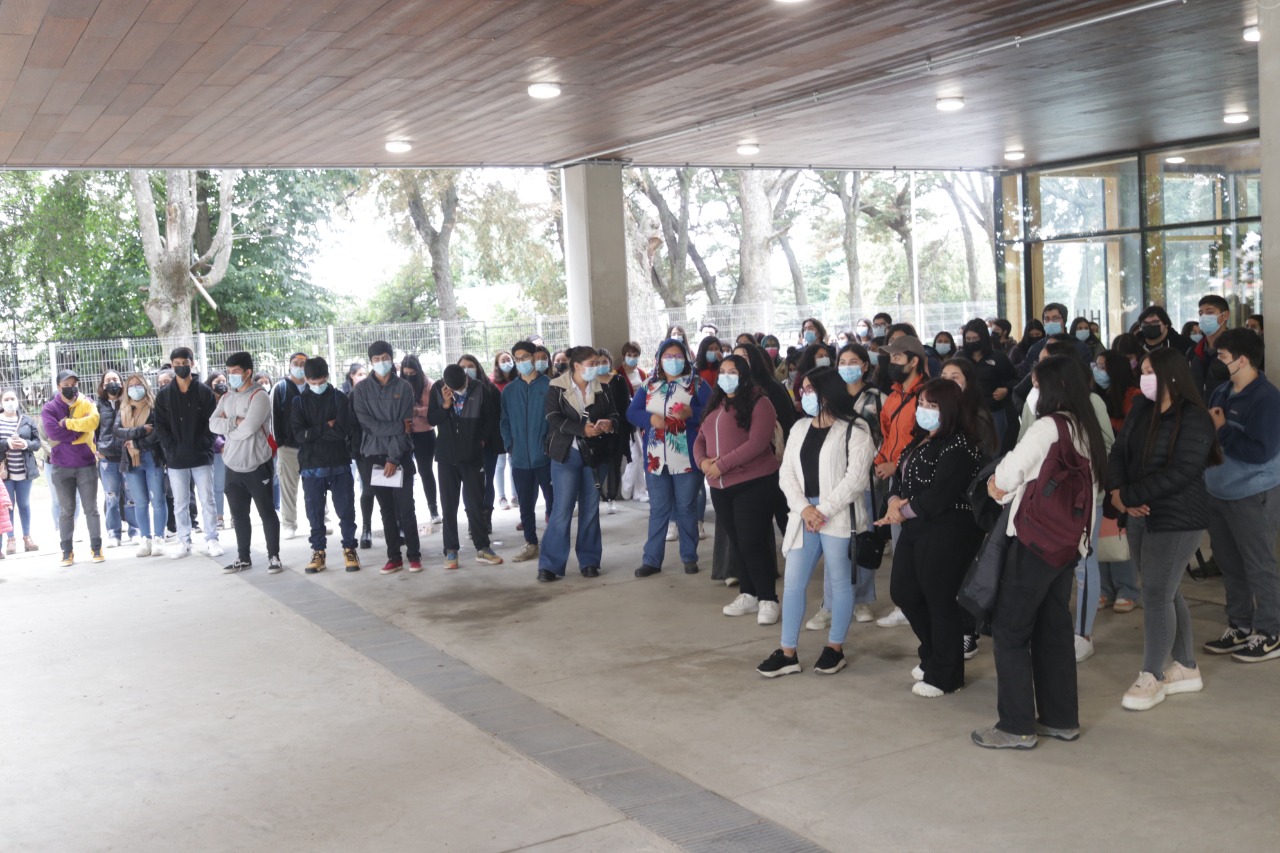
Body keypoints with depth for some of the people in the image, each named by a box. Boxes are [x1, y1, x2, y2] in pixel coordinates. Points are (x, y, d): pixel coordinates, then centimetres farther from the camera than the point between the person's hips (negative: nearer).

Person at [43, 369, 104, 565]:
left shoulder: (87, 403, 3)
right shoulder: (50, 408, 0)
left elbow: (93, 420, -18)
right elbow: (53, 432, -16)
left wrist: (68, 423, -15)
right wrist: (81, 430, -12)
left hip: (87, 464, 0)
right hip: (61, 468, 0)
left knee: (91, 508, 6)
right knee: (66, 511, 7)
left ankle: (96, 548, 13)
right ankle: (67, 552, 12)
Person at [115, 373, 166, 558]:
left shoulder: (155, 408, -1)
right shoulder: (124, 411, 13)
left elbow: (157, 433, -13)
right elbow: (117, 432, -2)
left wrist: (135, 444, -10)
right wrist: (140, 431, -15)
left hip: (153, 458, -4)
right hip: (131, 461, 4)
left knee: (157, 500, -2)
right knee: (140, 502, 6)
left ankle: (159, 539, 3)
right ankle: (146, 539, 11)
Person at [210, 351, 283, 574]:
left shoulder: (259, 396, -13)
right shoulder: (227, 397, 10)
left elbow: (248, 428, -23)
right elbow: (213, 424, -1)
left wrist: (226, 428, -6)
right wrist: (235, 422, -15)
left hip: (256, 465, -7)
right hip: (233, 466, 7)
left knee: (267, 512, 4)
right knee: (239, 514, 14)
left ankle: (273, 556, 12)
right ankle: (243, 557, 25)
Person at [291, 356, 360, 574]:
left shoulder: (339, 398, 1)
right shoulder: (300, 402, 5)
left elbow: (343, 430, -12)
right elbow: (299, 434, -8)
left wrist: (314, 432, -10)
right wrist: (327, 427, -11)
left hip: (339, 464, -1)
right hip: (311, 467, 1)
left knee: (346, 510, 3)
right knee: (315, 513, 7)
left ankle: (349, 549, 15)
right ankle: (318, 551, 17)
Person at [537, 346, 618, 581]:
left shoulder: (601, 388, 7)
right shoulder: (557, 388, -4)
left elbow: (615, 414, 6)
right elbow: (555, 420, -14)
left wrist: (609, 423, -18)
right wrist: (582, 429, -27)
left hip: (594, 455, 4)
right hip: (566, 454, -4)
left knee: (591, 509, 9)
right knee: (563, 509, -7)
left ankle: (589, 561, 17)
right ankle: (550, 564, -1)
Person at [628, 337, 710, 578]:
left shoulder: (697, 384, 1)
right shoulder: (649, 386, 9)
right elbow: (631, 413, 4)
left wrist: (692, 412, -25)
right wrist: (650, 418, -15)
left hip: (686, 458, -2)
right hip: (656, 458, 3)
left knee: (686, 508, 5)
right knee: (658, 510, 7)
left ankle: (689, 557, 16)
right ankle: (652, 560, 12)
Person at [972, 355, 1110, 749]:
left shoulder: (1047, 427, -14)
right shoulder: (1086, 430, 11)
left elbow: (1003, 479, -14)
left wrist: (999, 486, 10)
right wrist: (1014, 488, 7)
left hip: (1036, 539, -8)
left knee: (1010, 629, -1)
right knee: (1054, 628, 15)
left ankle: (1017, 726, 1)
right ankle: (1061, 719, 20)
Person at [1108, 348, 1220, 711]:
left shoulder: (1194, 419, -15)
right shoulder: (1141, 409, 7)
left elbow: (1179, 473, -23)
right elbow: (1119, 451, 3)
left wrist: (1127, 496, -20)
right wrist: (1117, 491, -15)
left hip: (1177, 518, -7)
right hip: (1141, 515, 7)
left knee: (1157, 595, -7)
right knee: (1168, 593, 13)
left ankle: (1151, 678, 3)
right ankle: (1187, 669, 25)